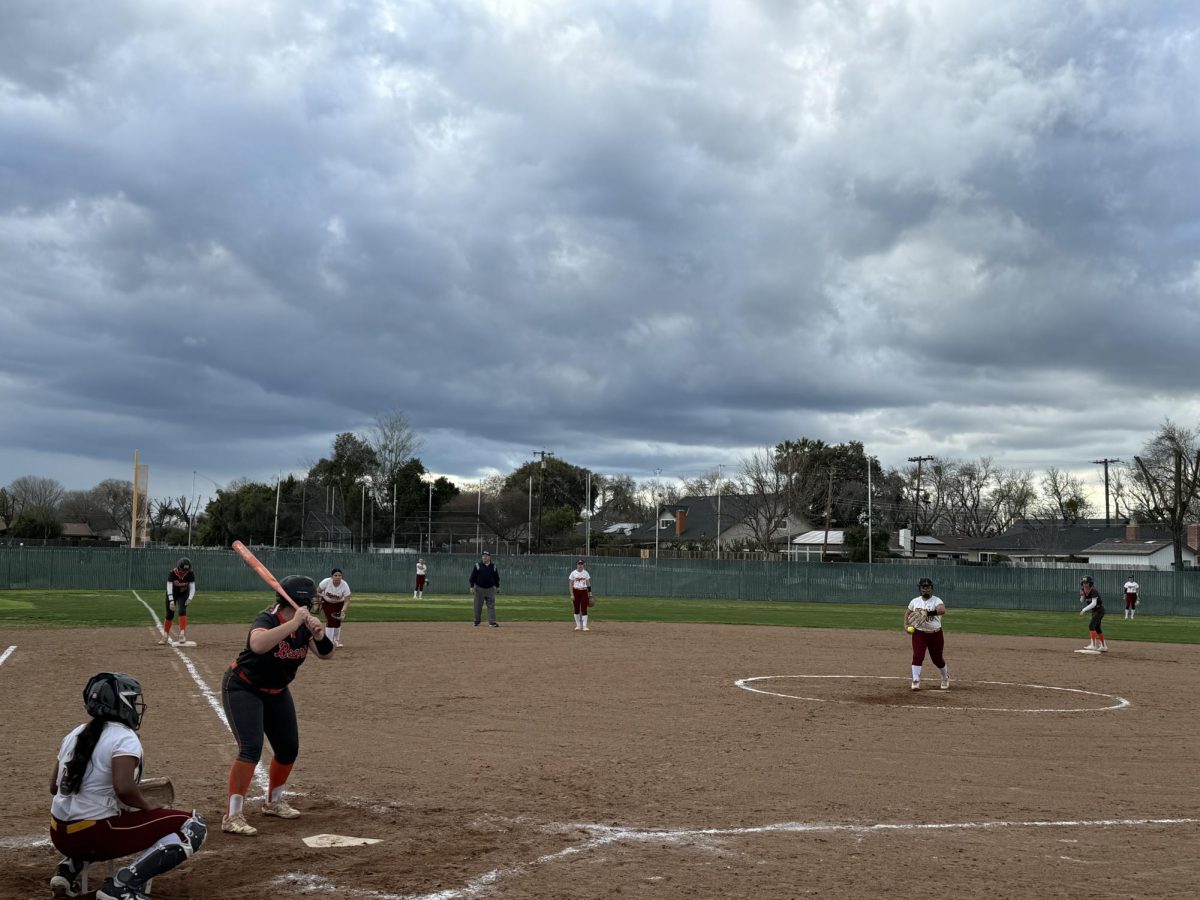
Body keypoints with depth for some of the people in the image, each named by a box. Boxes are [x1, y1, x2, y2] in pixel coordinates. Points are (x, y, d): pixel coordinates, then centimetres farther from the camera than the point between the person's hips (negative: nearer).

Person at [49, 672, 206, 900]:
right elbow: (124, 788, -27)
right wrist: (150, 807, -10)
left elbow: (54, 786, 16)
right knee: (193, 826, -7)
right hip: (95, 836, -8)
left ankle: (70, 868, 18)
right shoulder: (125, 738, -12)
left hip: (60, 835, 8)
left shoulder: (75, 734, 11)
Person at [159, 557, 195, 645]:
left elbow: (192, 588, -20)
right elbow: (169, 588, -30)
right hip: (172, 595, -1)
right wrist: (171, 601, -40)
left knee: (182, 611, -21)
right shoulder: (173, 573, -29)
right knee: (170, 615, 2)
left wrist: (190, 598, -37)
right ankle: (165, 636, 19)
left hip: (183, 595, 1)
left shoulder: (190, 574, -23)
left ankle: (182, 634, -21)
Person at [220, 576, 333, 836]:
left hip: (276, 692, 8)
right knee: (251, 748, -22)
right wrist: (294, 623, -51)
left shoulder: (304, 626, -7)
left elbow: (326, 653, -10)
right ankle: (232, 816, -17)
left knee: (289, 749, 13)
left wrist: (320, 635, -30)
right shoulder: (267, 620, -29)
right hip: (243, 688, -8)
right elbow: (257, 644, -52)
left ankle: (274, 802, 35)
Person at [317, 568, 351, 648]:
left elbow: (347, 601, -28)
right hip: (327, 602, -1)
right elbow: (317, 591, -12)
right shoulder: (326, 582, -29)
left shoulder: (345, 585, -28)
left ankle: (337, 641, 25)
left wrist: (343, 611, -41)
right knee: (330, 621, -15)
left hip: (339, 603, 1)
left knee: (337, 622, 2)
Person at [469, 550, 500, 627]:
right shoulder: (477, 566, 0)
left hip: (490, 589, 1)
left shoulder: (493, 566, 7)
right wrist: (472, 586, -6)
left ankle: (492, 622, -5)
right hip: (479, 588, -1)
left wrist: (497, 586, 15)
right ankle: (477, 621, 19)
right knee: (478, 606, 6)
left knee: (491, 605, -4)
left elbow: (496, 577, 16)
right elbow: (473, 576, 0)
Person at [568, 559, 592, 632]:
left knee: (584, 609, -6)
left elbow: (588, 584, 9)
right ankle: (578, 625, 16)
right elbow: (570, 584, -2)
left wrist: (590, 594, 4)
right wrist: (572, 595, -9)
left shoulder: (586, 573, 5)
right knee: (576, 609, 5)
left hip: (584, 592, 1)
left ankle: (584, 626, -5)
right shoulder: (573, 573, -1)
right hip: (576, 592, -1)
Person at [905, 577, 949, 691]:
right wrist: (906, 625, 1)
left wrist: (928, 613, -45)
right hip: (919, 634, 2)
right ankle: (916, 681, -9)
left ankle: (946, 677, 37)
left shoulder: (936, 600, -10)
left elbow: (942, 610, -32)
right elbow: (907, 613, 18)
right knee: (917, 656, -13)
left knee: (937, 659, 10)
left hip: (935, 634, -2)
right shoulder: (914, 601, 3)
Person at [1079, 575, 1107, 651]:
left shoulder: (1093, 591, -25)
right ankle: (1104, 646, 27)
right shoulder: (1084, 590, -1)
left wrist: (1084, 609, -38)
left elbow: (1094, 603, -33)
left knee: (1091, 625, -20)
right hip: (1094, 611, 9)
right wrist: (1082, 595, -16)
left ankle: (1093, 645, -24)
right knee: (1097, 628, 15)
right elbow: (1082, 601, 4)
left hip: (1099, 610, -9)